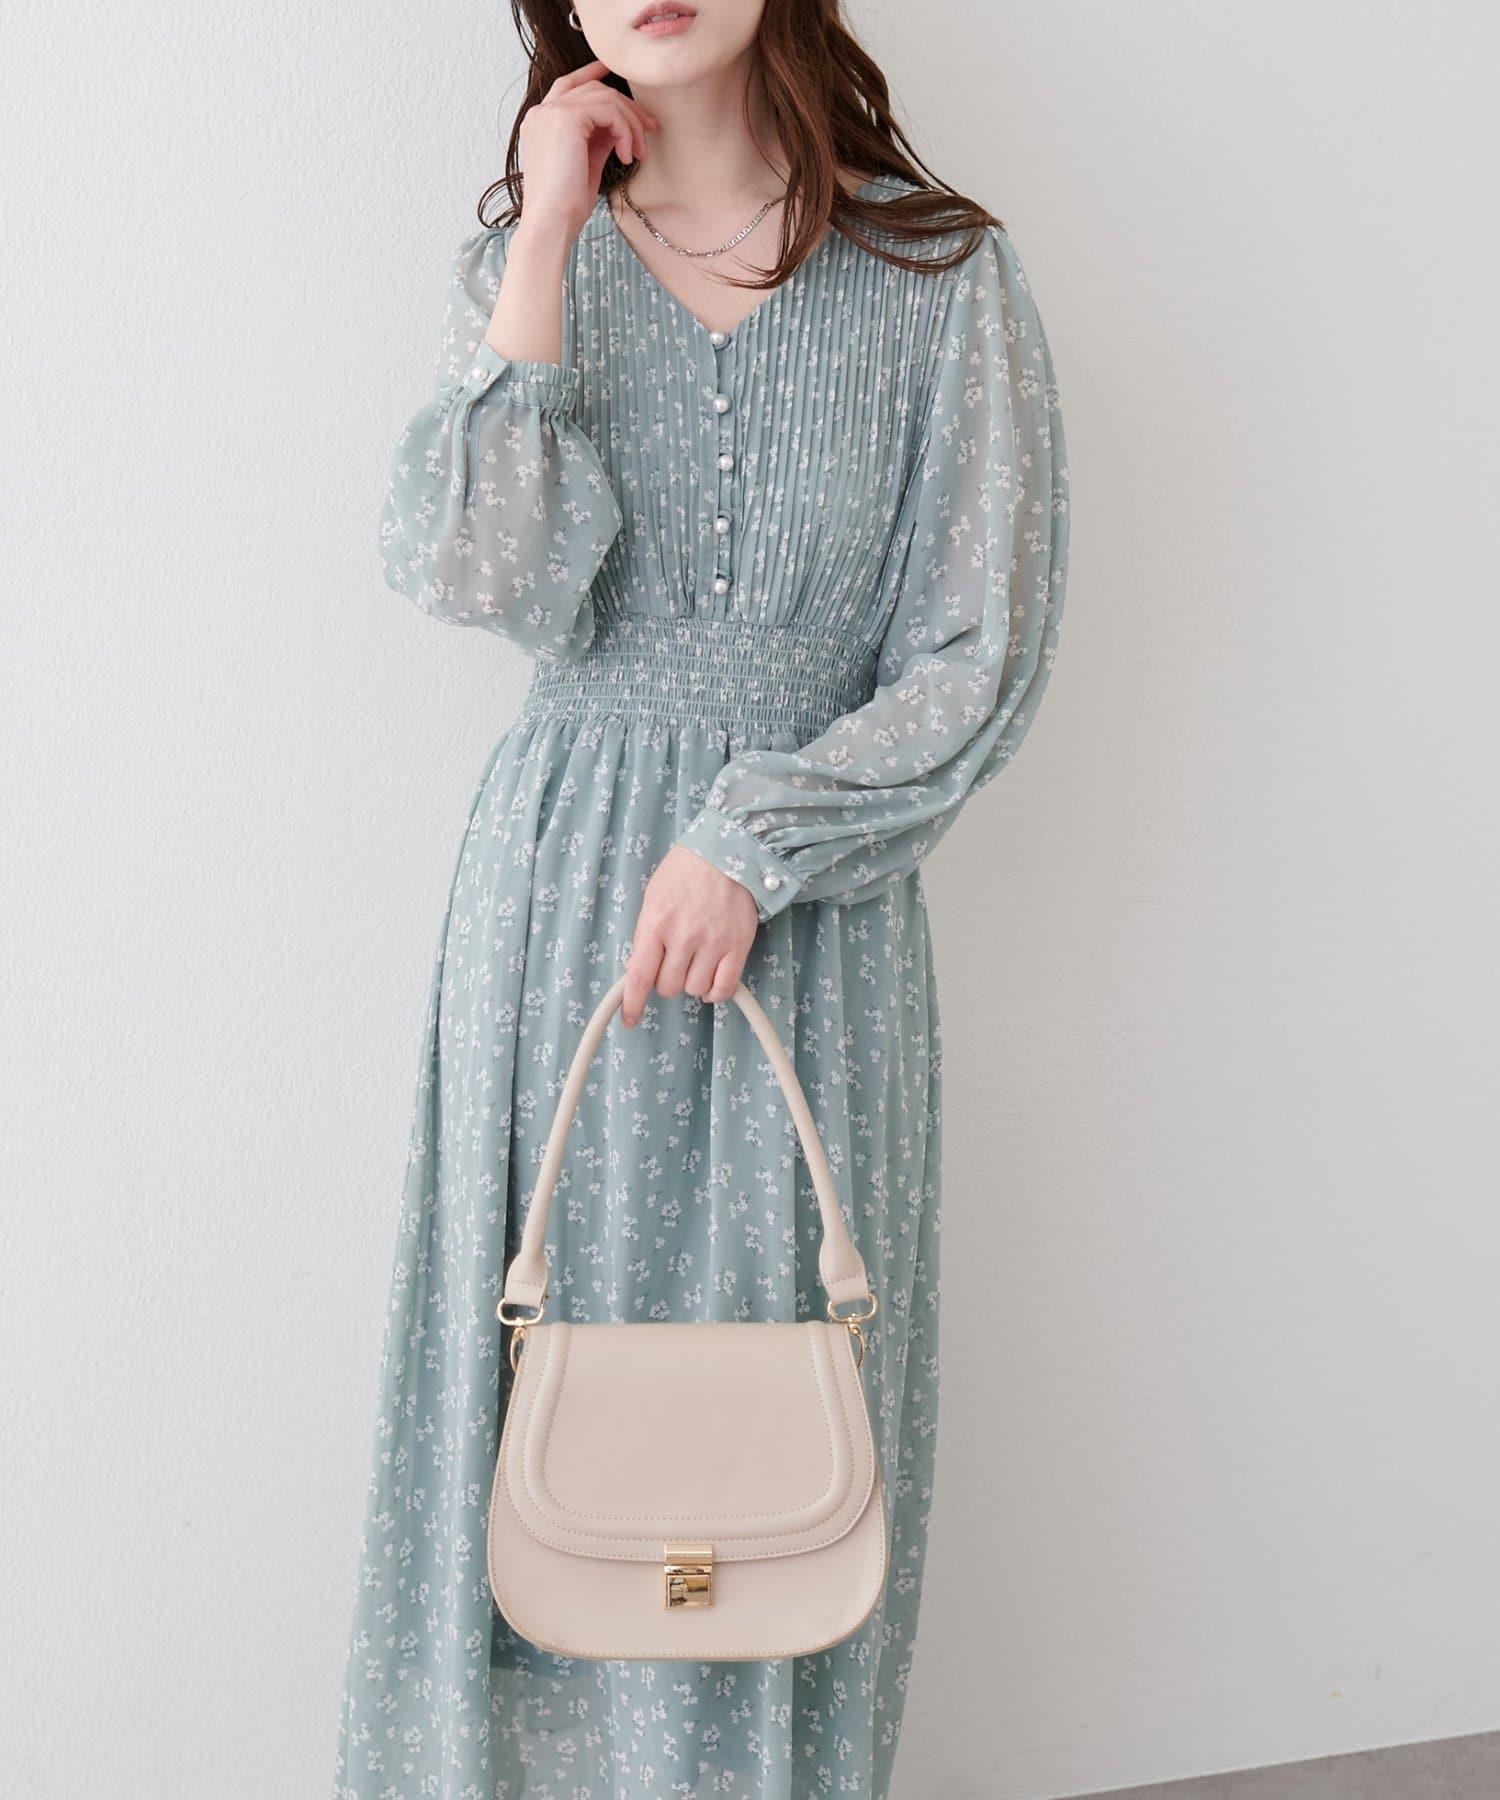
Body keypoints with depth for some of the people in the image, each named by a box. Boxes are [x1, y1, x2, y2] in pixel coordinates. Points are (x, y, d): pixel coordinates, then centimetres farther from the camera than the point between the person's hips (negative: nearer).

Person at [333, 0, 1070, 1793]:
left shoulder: (938, 273, -1)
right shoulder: (521, 264, 6)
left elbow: (982, 657, -4)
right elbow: (483, 572, -12)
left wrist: (754, 842, -13)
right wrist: (547, 237, -10)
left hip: (813, 899, -1)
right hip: (560, 890, 2)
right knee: (547, 1371, 8)